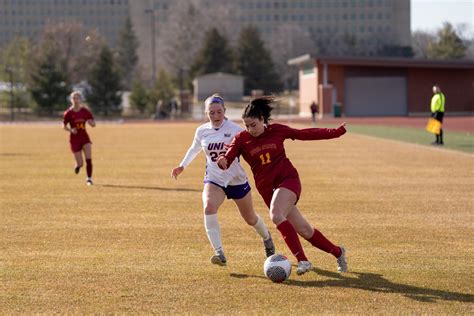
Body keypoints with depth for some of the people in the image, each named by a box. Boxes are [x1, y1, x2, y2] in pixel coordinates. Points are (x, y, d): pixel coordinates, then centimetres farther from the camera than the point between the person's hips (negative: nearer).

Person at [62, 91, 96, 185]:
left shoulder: (85, 111, -3)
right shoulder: (68, 113, -7)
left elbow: (93, 124, 3)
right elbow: (64, 126, 2)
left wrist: (91, 122, -22)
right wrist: (71, 130, -18)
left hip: (84, 137, 1)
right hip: (74, 138, -1)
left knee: (88, 159, -16)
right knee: (80, 164, -1)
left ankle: (89, 178, -5)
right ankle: (77, 166, 36)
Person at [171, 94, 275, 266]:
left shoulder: (234, 129, -14)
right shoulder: (202, 131, -2)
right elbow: (194, 149, 19)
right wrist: (182, 166, 16)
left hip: (237, 179, -2)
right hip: (214, 179, 2)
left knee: (250, 219, 14)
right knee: (209, 207, -30)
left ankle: (266, 238, 49)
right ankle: (219, 252, -28)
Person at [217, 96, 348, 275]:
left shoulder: (276, 131, -1)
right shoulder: (241, 139, 0)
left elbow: (305, 134, 9)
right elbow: (228, 158, -14)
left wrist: (336, 132, 12)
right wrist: (222, 161, -39)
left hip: (288, 179, -3)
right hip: (267, 188, 3)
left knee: (276, 215, -31)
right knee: (304, 230, 5)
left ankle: (302, 260, -31)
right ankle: (337, 252, 26)